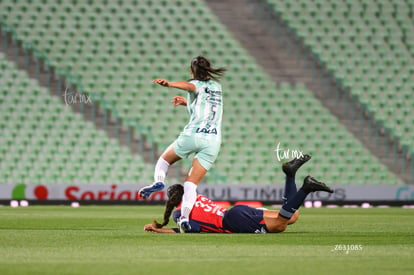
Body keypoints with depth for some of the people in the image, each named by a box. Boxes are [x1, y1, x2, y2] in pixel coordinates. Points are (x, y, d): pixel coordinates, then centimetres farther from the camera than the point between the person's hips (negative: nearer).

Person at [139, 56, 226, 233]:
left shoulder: (197, 85, 7)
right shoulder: (216, 86, 25)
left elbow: (188, 85, -20)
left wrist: (169, 84, -38)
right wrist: (187, 102, 44)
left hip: (193, 134, -4)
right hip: (213, 140, 4)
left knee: (164, 159, 22)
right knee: (191, 183, 0)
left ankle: (158, 181, -7)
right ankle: (185, 217, -21)